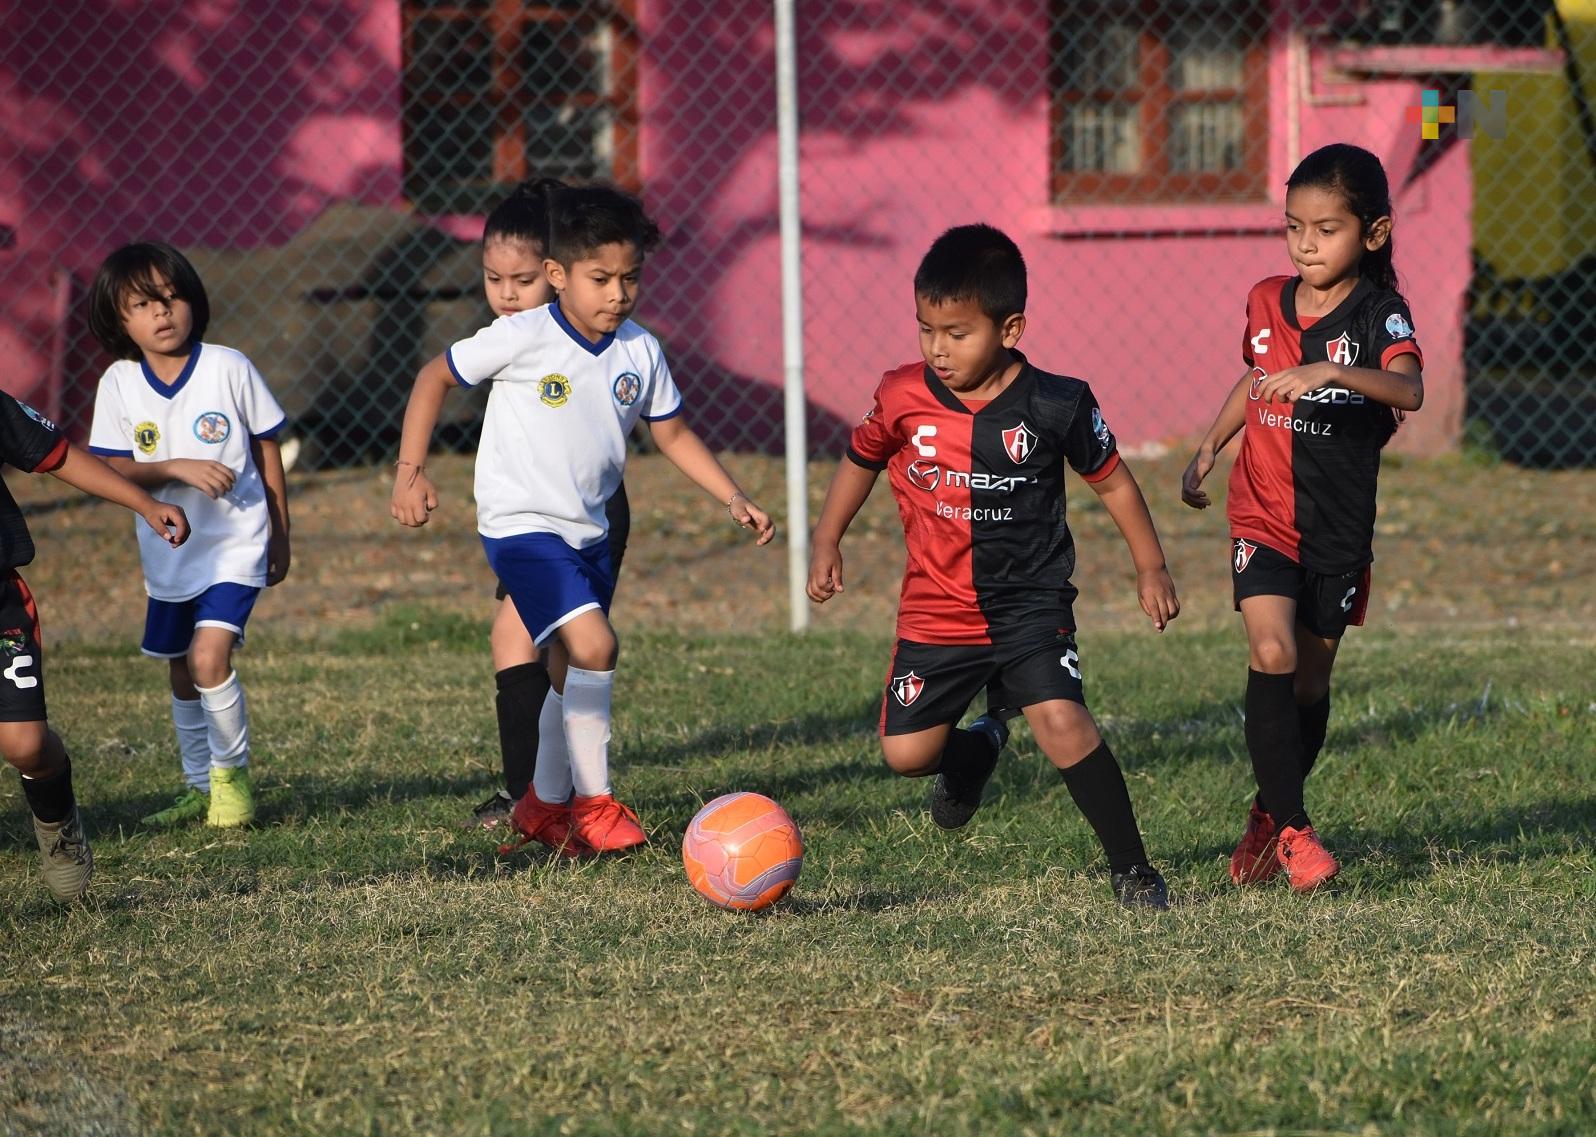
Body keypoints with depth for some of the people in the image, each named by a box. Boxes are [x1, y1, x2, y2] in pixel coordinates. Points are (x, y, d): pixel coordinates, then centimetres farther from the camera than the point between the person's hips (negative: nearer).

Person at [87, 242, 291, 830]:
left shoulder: (228, 368, -11)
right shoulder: (120, 383, -6)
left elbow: (267, 449, -1)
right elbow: (116, 469, -7)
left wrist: (280, 535, 3)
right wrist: (178, 468, -24)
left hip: (235, 543, -4)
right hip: (167, 552, 4)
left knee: (209, 656, -19)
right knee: (181, 673, 15)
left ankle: (232, 772, 1)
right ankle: (199, 788, 32)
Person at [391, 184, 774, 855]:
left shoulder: (640, 353, 1)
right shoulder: (523, 339, -14)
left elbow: (672, 434, 14)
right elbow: (435, 377, -3)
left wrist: (733, 499, 4)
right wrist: (410, 470, -8)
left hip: (588, 533, 7)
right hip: (522, 525, -6)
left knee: (570, 676, 15)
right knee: (593, 647, -22)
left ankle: (546, 806, 33)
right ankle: (594, 802, -11)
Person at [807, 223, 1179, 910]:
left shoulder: (1055, 405, -10)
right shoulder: (903, 398, -5)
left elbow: (1112, 480, 4)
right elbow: (861, 461, 15)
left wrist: (1150, 568, 6)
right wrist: (827, 542, 9)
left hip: (1031, 601, -3)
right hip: (937, 610, 3)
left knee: (1061, 720, -22)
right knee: (905, 753, -1)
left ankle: (1131, 870, -10)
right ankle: (977, 748, 35)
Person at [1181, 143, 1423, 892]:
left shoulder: (1379, 315, -13)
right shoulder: (1266, 302, 2)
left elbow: (1408, 389, -34)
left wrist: (1330, 372, -49)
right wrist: (1207, 450, 18)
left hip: (1339, 529, -1)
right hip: (1262, 516, 1)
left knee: (1310, 680, 10)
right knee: (1272, 654, -19)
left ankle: (1268, 814, 33)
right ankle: (1292, 830, -15)